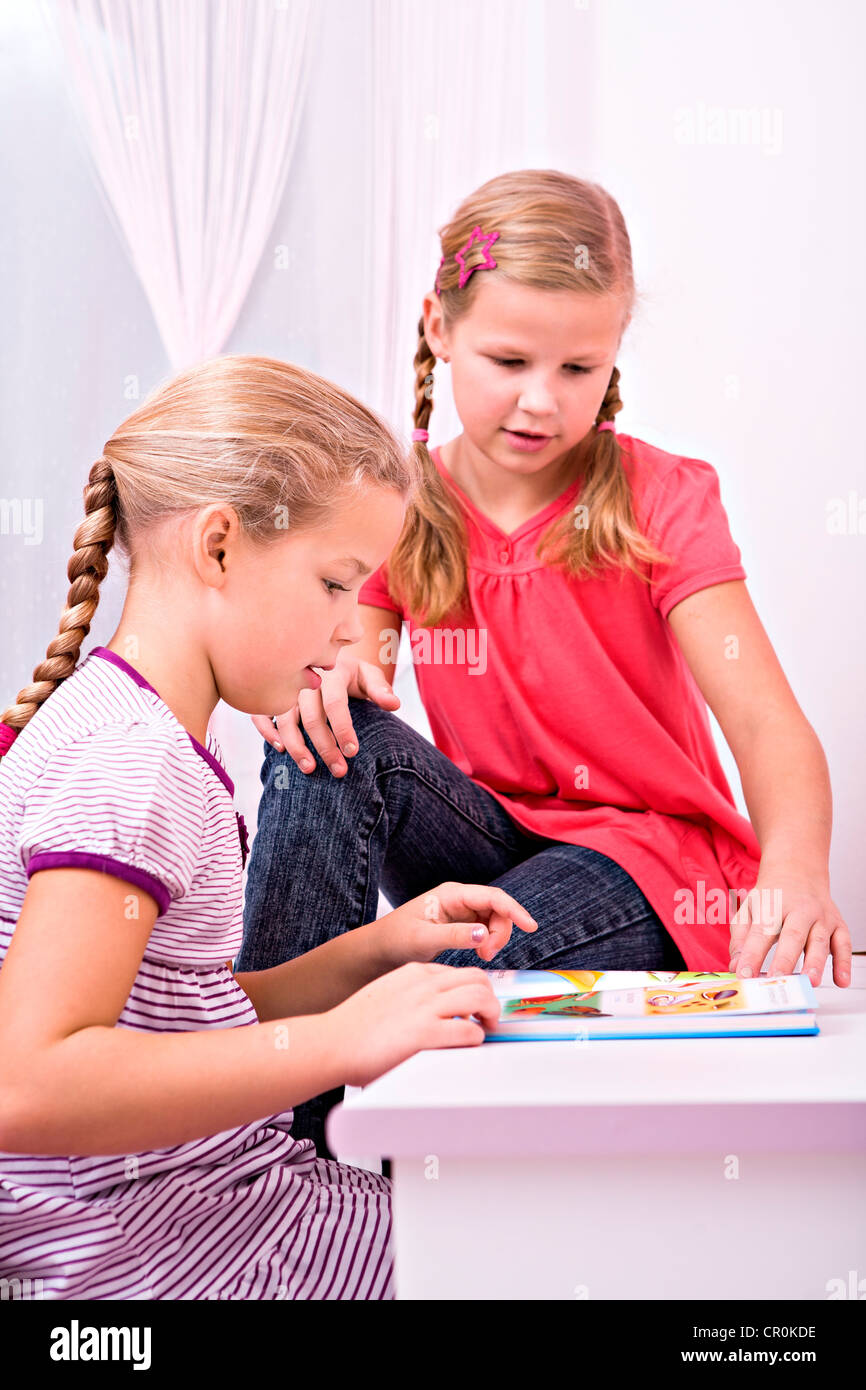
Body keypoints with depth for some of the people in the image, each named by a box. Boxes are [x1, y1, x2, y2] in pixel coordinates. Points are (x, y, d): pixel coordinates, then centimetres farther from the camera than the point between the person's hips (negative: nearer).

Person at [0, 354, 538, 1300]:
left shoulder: (111, 725, 12)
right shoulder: (132, 761, -20)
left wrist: (377, 950, 5)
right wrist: (342, 1040, -30)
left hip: (201, 1195, 10)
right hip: (159, 1249, -10)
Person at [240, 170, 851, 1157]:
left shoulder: (661, 500, -9)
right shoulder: (400, 506, 1)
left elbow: (764, 719, -20)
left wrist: (794, 869, -41)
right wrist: (320, 674, -32)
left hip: (651, 858, -4)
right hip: (493, 839, 4)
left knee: (413, 994, -32)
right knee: (331, 737, -25)